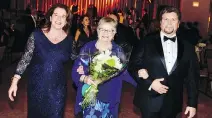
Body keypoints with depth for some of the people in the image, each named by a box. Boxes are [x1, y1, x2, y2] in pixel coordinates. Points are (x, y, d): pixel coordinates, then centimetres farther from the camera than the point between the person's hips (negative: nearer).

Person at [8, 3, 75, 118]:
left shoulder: (69, 40, -3)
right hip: (36, 86, -1)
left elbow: (74, 58, 12)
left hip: (57, 88, 1)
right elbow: (25, 58, -7)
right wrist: (15, 81, -11)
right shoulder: (37, 35, -9)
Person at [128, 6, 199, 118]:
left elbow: (192, 77, 5)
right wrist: (149, 83, -15)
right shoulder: (147, 43, -2)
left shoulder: (187, 48, 4)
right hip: (149, 101, -2)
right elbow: (133, 66, -2)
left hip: (172, 103, 2)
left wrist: (192, 103, 1)